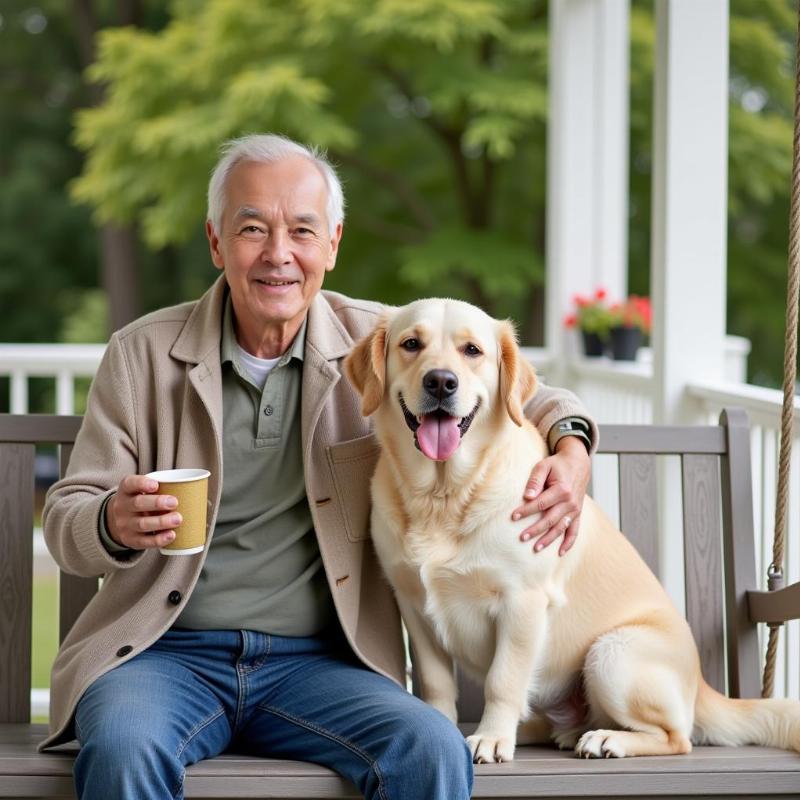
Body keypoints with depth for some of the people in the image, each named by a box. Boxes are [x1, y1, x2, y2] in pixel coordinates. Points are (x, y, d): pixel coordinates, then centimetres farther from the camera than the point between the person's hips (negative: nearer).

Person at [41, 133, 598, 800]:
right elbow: (64, 520, 4)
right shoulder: (143, 354, 4)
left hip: (316, 662, 1)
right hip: (167, 652, -1)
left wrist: (570, 445, -7)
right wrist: (114, 524, -21)